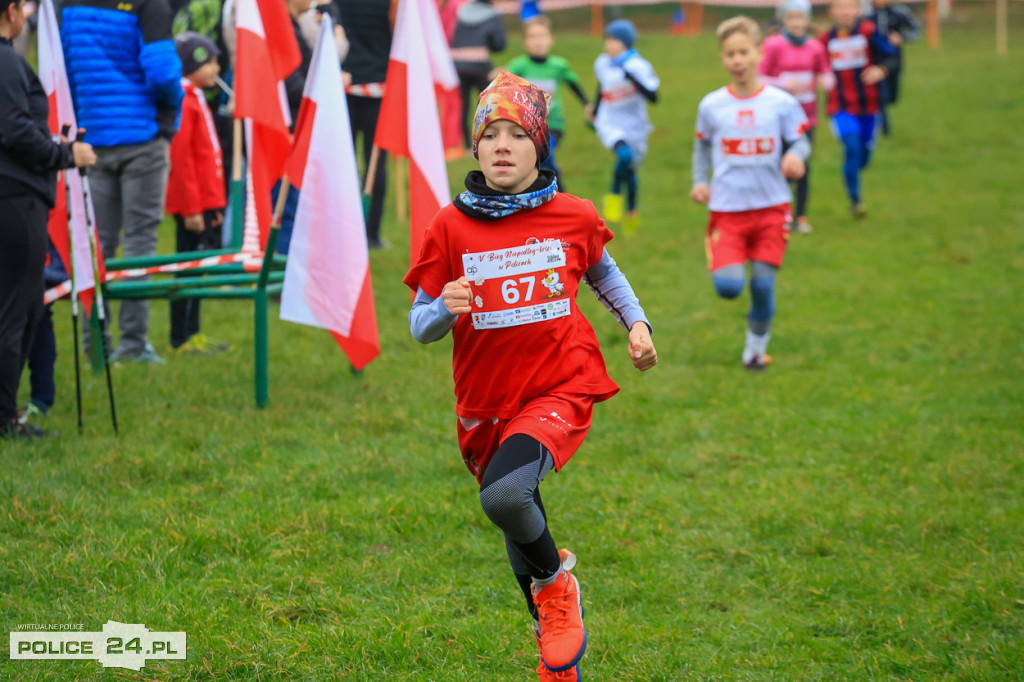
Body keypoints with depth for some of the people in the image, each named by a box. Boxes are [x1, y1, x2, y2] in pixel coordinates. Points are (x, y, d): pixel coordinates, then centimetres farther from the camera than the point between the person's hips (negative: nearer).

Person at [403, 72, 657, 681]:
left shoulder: (574, 217, -4)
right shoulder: (451, 228, -5)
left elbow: (602, 270, 20)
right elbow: (420, 326, -2)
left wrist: (636, 321, 11)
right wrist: (444, 309, -22)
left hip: (561, 390, -3)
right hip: (487, 405, 3)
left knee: (505, 494, -31)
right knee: (520, 537, 18)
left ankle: (556, 582, 0)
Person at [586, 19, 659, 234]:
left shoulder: (639, 66, -16)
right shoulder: (603, 64, -3)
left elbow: (653, 97, -23)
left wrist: (633, 78, -33)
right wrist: (595, 108, 26)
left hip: (635, 127, 0)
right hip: (610, 124, 0)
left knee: (630, 169, 14)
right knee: (625, 154, -30)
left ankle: (631, 212, 39)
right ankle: (614, 196, -9)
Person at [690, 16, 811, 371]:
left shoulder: (781, 103, -3)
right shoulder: (711, 105, 0)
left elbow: (800, 140, 3)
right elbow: (702, 146, 15)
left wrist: (796, 156, -19)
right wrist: (699, 181, 2)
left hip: (771, 206, 0)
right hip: (727, 208, 0)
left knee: (763, 285, 1)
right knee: (728, 286, -14)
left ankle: (756, 348, 25)